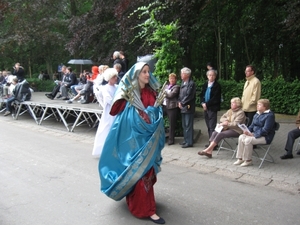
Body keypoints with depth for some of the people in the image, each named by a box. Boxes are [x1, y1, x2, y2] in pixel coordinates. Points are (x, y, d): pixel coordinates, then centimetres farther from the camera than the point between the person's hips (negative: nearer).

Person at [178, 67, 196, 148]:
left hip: (188, 107, -8)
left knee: (188, 125, -3)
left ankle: (189, 142, 4)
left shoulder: (191, 83, -12)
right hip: (183, 107, 8)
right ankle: (186, 140, 25)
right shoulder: (183, 83, 14)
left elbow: (189, 96, -18)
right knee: (184, 125, 14)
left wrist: (182, 103, -12)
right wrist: (179, 102, 1)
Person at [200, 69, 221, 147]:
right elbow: (201, 95, 15)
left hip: (212, 108, -7)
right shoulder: (205, 85, 14)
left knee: (212, 127, -8)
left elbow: (215, 98, -14)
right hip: (205, 108, 7)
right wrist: (203, 103, -2)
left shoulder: (217, 85, -8)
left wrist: (207, 104, -13)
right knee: (209, 127, 11)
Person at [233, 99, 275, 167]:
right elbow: (252, 125, 17)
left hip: (265, 137, -9)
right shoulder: (257, 114, 12)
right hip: (255, 134, 9)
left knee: (248, 140, -29)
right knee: (241, 137, -11)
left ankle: (248, 160, -13)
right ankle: (240, 158, -6)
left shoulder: (269, 115, -16)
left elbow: (265, 130, -22)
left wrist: (253, 135, -23)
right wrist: (247, 131, -4)